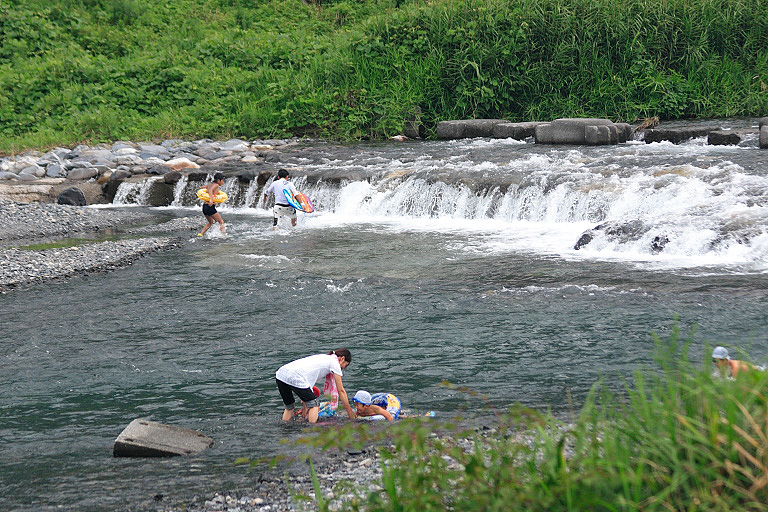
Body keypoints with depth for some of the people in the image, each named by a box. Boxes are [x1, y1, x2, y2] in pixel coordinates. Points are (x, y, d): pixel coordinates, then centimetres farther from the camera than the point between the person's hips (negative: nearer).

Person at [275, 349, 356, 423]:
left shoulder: (323, 358, 32)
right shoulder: (334, 362, 9)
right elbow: (341, 390, 10)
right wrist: (350, 412, 17)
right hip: (294, 377, -8)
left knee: (289, 407, 24)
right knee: (314, 403, 9)